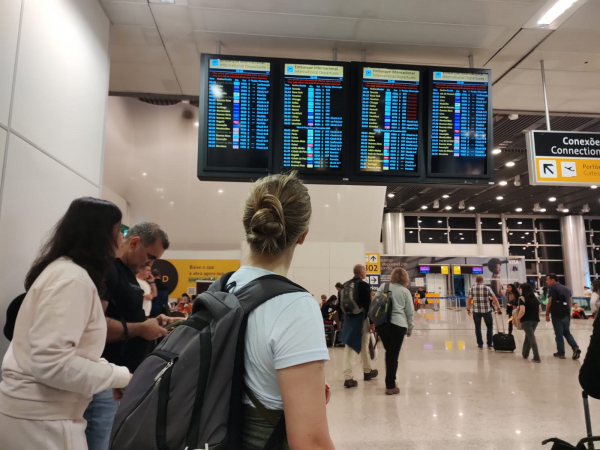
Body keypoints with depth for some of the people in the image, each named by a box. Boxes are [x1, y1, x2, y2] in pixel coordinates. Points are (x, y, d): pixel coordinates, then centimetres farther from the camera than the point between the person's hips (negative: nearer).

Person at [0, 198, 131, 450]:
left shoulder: (63, 270, 11)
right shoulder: (74, 278, -20)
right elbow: (52, 364, -27)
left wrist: (113, 376, 7)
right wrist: (121, 377, -17)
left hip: (36, 411, 9)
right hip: (40, 420, -9)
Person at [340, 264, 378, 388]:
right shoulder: (364, 285, -11)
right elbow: (368, 305, -14)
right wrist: (372, 322, -9)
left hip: (349, 318, 5)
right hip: (361, 319, -5)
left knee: (348, 347, 3)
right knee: (364, 346, 12)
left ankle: (347, 377, -2)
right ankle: (367, 371, 31)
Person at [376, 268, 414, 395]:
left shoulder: (383, 287, 9)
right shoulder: (405, 291, 5)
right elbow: (410, 312, 6)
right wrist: (410, 328, 17)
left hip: (382, 324, 3)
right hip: (398, 325, -3)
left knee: (389, 353, 18)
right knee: (393, 355, 1)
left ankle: (390, 381, 27)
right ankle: (390, 386, 5)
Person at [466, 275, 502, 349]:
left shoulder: (472, 289, 0)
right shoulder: (487, 288, -3)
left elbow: (469, 300, 0)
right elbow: (495, 299, -8)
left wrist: (468, 309, 9)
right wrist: (498, 308, -3)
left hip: (476, 311, 1)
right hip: (487, 310, -1)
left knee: (478, 327, 12)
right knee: (490, 327, 15)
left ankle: (480, 344, 17)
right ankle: (490, 344, 17)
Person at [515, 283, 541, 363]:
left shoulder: (522, 298, -9)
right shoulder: (535, 298, 10)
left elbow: (522, 311, -18)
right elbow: (540, 310, 10)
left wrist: (518, 318, -4)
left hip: (526, 320, -6)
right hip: (535, 320, 6)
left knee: (531, 338, -1)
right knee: (528, 337, 19)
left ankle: (537, 358, -2)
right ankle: (525, 354, 28)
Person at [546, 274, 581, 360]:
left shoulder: (552, 288, -8)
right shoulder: (567, 288, 15)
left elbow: (550, 302, -12)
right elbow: (570, 301, 16)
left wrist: (547, 314, -6)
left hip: (557, 315, -7)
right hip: (566, 314, 7)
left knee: (559, 334, 2)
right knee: (567, 332, 18)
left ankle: (561, 353, 8)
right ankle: (575, 348, 0)